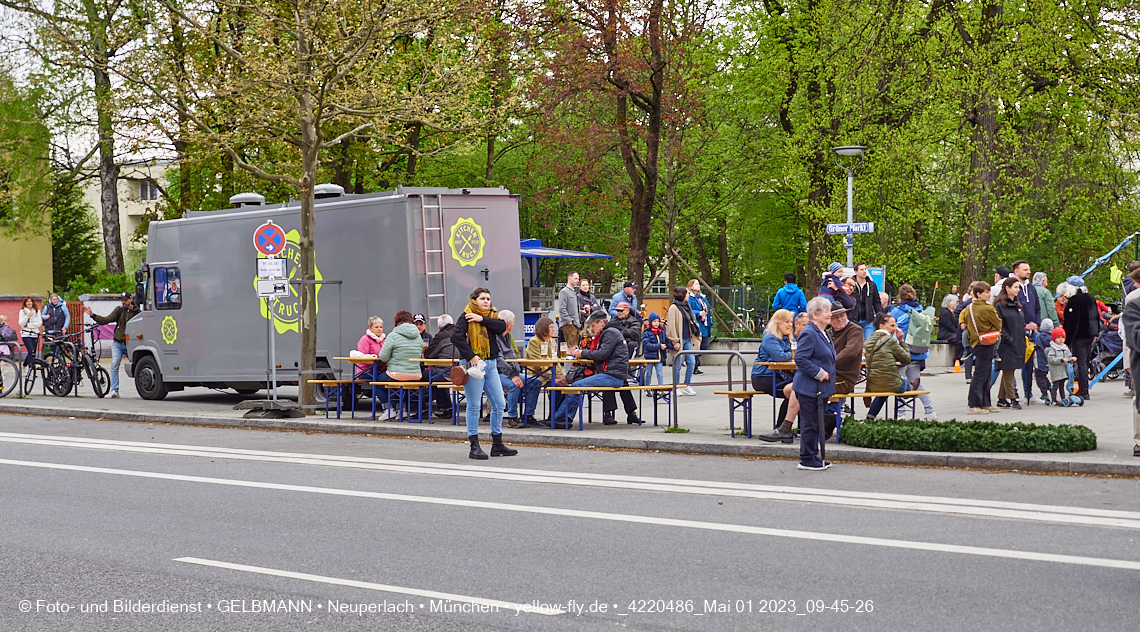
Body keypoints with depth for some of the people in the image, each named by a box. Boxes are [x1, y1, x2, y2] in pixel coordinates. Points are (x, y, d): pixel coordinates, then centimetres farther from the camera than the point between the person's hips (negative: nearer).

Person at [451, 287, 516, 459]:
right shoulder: (467, 317, -5)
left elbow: (502, 327, -6)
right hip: (474, 365, -7)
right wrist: (470, 356, -21)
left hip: (491, 364, 7)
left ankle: (497, 444, 17)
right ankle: (474, 446, 2)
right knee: (474, 406, -2)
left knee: (499, 404, 8)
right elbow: (456, 336, -18)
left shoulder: (492, 316, 13)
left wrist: (482, 319, -15)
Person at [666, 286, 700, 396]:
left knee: (691, 362, 1)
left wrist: (696, 335, 15)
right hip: (679, 340, -7)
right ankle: (676, 388, 10)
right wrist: (675, 341, -17)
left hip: (687, 339, 7)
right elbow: (671, 325, -14)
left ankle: (687, 386, 11)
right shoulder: (674, 308, -10)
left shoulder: (686, 306, 13)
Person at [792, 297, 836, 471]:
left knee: (816, 423, 15)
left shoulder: (823, 333, 15)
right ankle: (806, 459, 3)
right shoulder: (809, 334, -17)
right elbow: (800, 358, -24)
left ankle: (813, 456, 23)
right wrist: (818, 372, -21)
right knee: (810, 424, -4)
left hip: (820, 388, 10)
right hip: (809, 388, -10)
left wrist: (826, 373, 15)